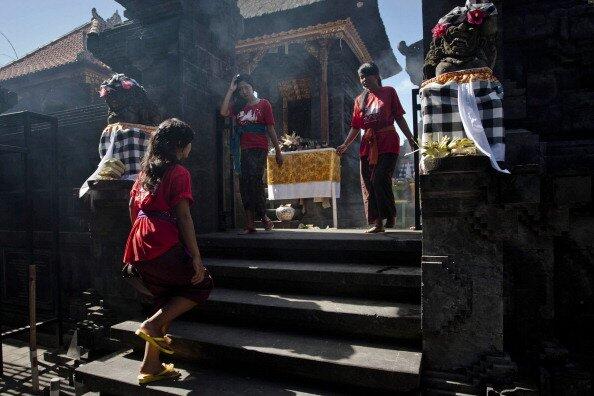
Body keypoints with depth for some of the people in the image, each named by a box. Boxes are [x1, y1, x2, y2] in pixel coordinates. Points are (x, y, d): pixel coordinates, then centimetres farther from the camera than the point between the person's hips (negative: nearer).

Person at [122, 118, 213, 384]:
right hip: (164, 247, -8)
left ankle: (150, 367, 23)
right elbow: (183, 217, -13)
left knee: (167, 301, 20)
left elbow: (132, 208, 22)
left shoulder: (146, 170, 18)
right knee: (202, 285, 11)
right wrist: (196, 257, -12)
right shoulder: (179, 173, -6)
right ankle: (152, 325, -1)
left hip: (139, 247, 8)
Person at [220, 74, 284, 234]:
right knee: (244, 185, 0)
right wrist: (230, 90, 4)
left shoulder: (263, 104, 7)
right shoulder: (238, 107, 18)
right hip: (242, 150, 4)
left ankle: (264, 217, -5)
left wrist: (278, 151, 3)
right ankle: (249, 224, 3)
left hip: (258, 149, -4)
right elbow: (223, 112, -2)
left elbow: (270, 129, 4)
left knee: (254, 181, -18)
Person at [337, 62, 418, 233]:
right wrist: (345, 145, 0)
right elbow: (355, 126, 12)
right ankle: (377, 223, 7)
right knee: (367, 184, 0)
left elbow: (399, 118, 5)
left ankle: (391, 215, 1)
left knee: (380, 179, -19)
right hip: (368, 146, 4)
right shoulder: (360, 99, 15)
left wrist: (411, 139, -2)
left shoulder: (388, 92, 7)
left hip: (387, 144, -4)